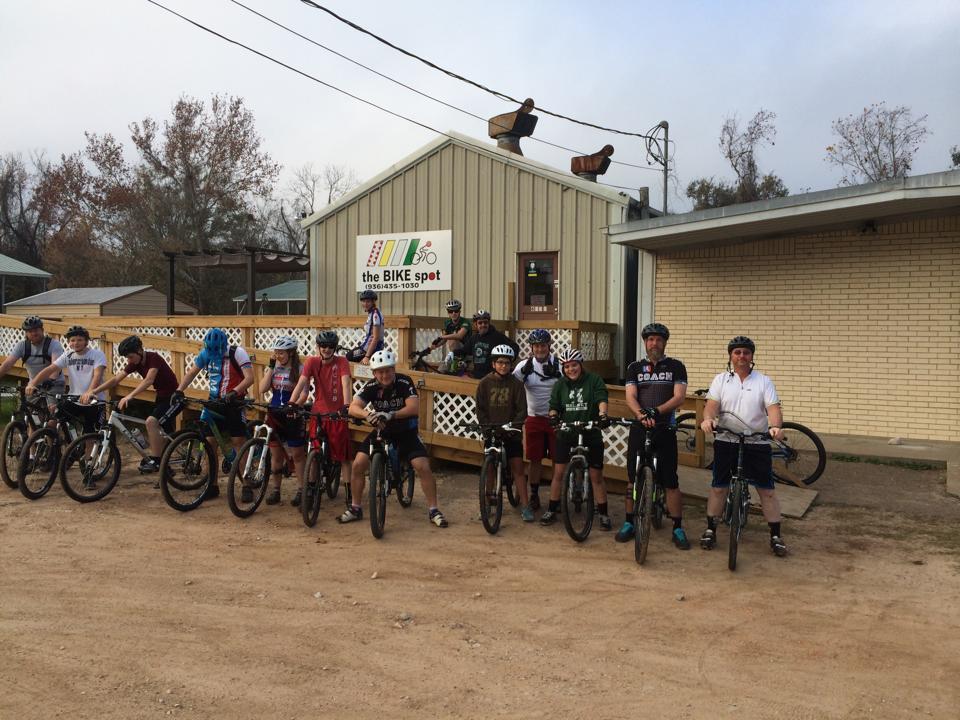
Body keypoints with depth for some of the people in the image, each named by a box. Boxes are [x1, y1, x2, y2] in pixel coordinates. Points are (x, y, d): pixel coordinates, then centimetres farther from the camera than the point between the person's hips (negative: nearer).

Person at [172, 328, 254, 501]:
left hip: (232, 403, -5)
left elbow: (249, 377, -23)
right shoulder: (206, 353, -1)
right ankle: (212, 485, 14)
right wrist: (178, 391, -3)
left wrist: (234, 392, -36)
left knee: (238, 442, -7)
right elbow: (191, 373, 10)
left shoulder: (237, 353, -16)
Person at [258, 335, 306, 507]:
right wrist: (271, 367, -6)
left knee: (297, 454, 1)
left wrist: (292, 404, -30)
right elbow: (262, 389, -5)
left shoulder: (300, 369, -6)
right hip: (274, 414, 4)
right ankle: (274, 490, 18)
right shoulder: (272, 368, 6)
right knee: (276, 454, 10)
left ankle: (301, 490, 9)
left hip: (291, 415, -4)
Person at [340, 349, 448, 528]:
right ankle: (355, 508, 9)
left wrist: (391, 415, -46)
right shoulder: (371, 386, -14)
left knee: (423, 467, -17)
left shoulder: (405, 382, -21)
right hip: (381, 431, 2)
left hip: (406, 431, -2)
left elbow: (414, 408, -32)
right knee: (358, 464, -10)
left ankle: (433, 510, -1)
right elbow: (353, 407, -26)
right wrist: (368, 415, -47)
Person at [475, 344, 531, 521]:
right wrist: (487, 427, -13)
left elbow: (522, 410, -4)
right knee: (489, 467, 8)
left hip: (511, 432, -1)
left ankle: (525, 505, -1)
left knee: (518, 467, -4)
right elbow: (480, 409, -1)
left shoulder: (516, 384, -3)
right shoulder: (485, 383, -1)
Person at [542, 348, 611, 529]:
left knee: (596, 476, 2)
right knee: (559, 473, 3)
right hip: (566, 434, 3)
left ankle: (603, 514, 14)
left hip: (591, 434, -2)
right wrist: (553, 416, -18)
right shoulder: (560, 385, 7)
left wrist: (602, 415, -34)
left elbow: (602, 400, -15)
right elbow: (554, 405, 4)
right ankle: (552, 510, 15)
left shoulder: (594, 380, -2)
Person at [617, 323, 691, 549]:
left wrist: (656, 411, -24)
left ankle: (678, 529, 9)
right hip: (639, 429, 2)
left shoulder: (675, 366, 3)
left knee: (671, 482, -2)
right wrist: (642, 415, -25)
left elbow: (679, 397, -8)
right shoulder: (635, 367, 8)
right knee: (633, 479, 7)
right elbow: (630, 397, -4)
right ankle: (629, 523, 20)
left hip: (665, 430, -2)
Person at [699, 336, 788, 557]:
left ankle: (776, 536, 12)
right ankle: (710, 530, 19)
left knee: (767, 490, 2)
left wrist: (776, 426, -27)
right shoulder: (721, 380, 7)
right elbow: (712, 404, -6)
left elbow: (773, 407, -6)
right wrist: (708, 419, -28)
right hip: (726, 442, 0)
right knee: (718, 487, 6)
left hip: (758, 443, 0)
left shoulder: (764, 381, 5)